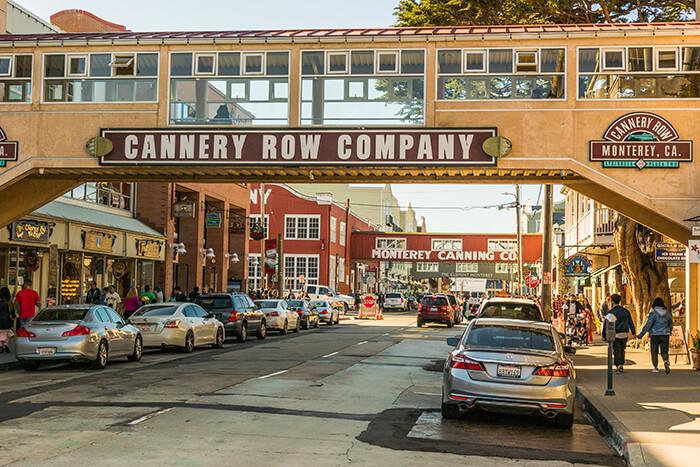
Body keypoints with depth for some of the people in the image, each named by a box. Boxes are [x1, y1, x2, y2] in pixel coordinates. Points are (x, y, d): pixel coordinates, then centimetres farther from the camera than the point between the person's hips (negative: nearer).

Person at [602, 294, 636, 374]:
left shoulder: (611, 312, -9)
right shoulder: (625, 311, 8)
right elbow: (631, 322, 12)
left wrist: (604, 335, -2)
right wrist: (633, 332, 20)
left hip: (616, 334, -5)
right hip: (625, 334, 5)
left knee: (616, 351, 2)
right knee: (622, 350, 16)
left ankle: (618, 366, -2)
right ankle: (621, 365, 15)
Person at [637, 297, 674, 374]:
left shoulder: (653, 314, -10)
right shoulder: (667, 313, 4)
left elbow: (648, 325, -14)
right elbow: (671, 325, 12)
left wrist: (641, 335, -9)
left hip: (655, 335, -3)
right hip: (665, 335, 3)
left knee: (654, 352, 11)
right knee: (664, 351, 6)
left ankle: (656, 367, 13)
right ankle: (666, 362, -22)